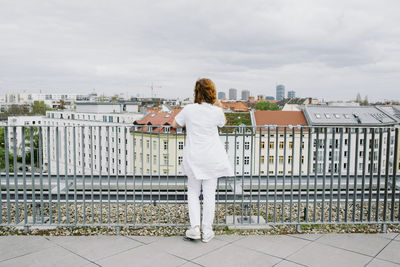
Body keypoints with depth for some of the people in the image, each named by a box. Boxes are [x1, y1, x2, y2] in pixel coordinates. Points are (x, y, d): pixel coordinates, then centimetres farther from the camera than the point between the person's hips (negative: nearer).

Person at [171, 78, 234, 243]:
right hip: (212, 159, 0)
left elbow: (175, 124, 7)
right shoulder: (216, 111, -8)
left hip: (193, 159, 0)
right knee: (209, 194, 7)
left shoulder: (189, 109, -7)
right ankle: (207, 232, 15)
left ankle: (195, 227, 6)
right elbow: (223, 123, 14)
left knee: (193, 193, 15)